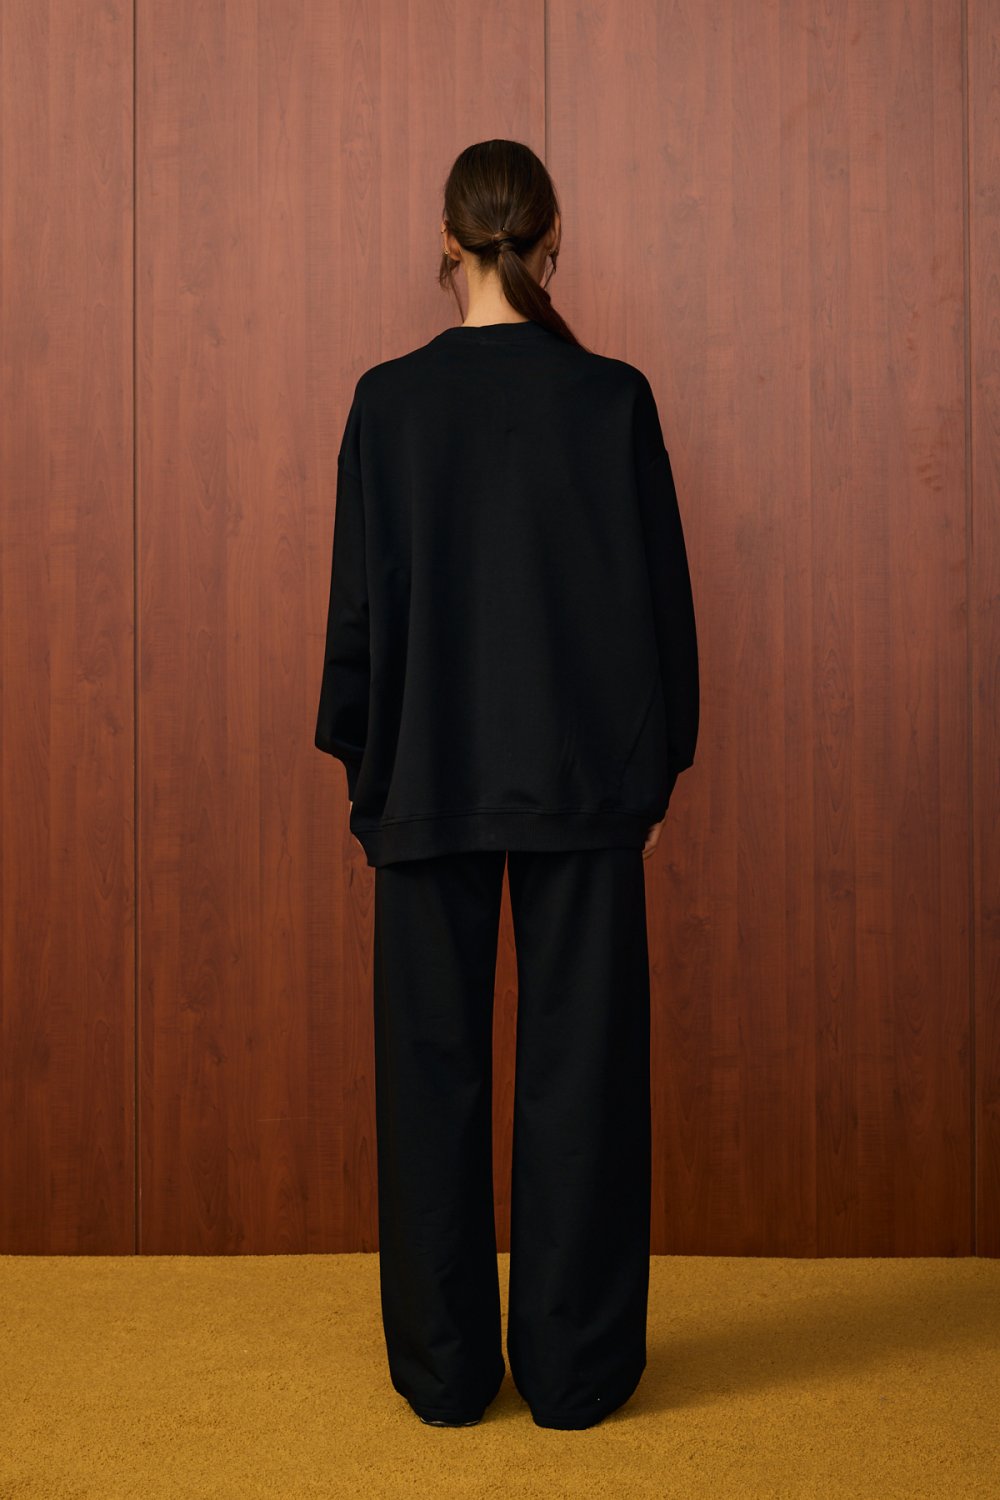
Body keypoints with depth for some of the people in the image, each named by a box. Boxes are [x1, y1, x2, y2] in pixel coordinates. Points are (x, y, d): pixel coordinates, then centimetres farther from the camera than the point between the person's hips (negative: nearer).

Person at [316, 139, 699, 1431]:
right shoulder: (614, 397, -3)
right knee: (579, 1058, 8)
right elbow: (659, 591, -1)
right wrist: (658, 765, 9)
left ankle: (446, 1367, 18)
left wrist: (358, 759, 9)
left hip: (429, 779, 0)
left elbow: (359, 595, -1)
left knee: (434, 1059, 9)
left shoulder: (390, 399, -3)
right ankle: (575, 1364, 16)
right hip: (584, 777, 0)